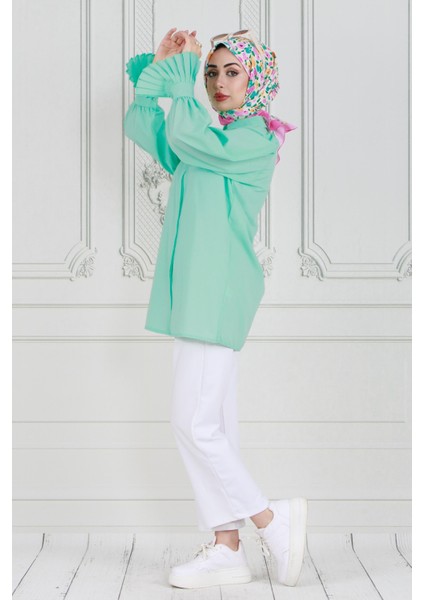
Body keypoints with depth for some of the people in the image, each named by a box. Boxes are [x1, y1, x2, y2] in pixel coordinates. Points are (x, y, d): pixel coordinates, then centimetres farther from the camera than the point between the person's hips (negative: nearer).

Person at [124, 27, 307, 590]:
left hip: (219, 293, -9)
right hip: (197, 294, 9)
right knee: (213, 424, 7)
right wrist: (157, 66, 11)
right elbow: (142, 126, 21)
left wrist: (179, 73, -6)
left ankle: (271, 521, 1)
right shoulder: (209, 142, 19)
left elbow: (182, 135, -19)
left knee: (195, 422, -11)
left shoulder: (255, 140, -8)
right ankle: (226, 549, 11)